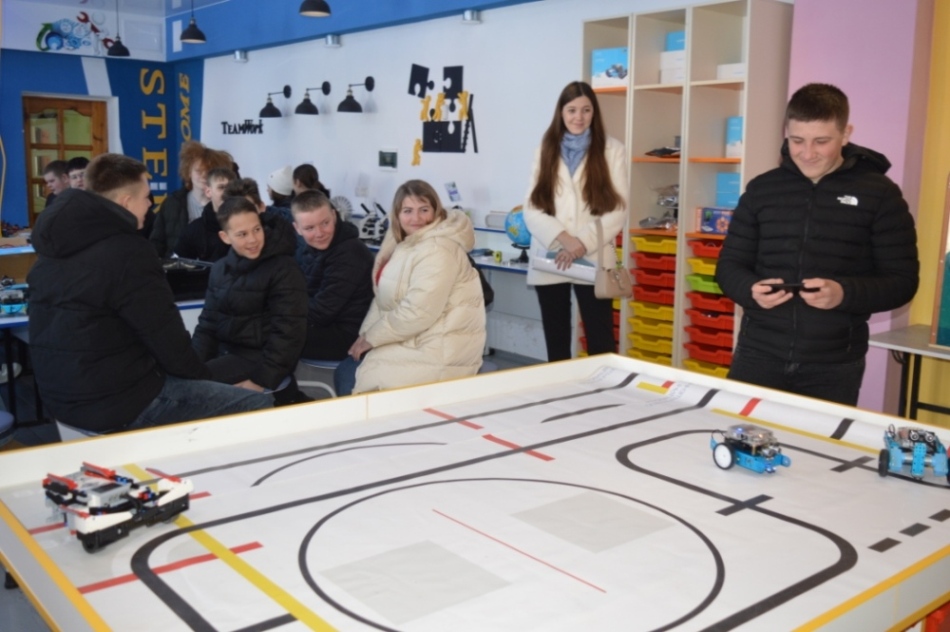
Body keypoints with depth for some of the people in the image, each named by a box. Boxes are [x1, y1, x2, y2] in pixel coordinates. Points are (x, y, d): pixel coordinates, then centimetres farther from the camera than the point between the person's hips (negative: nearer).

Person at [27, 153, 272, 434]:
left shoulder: (59, 243, 8)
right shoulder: (127, 252, -20)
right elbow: (168, 340, -17)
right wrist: (204, 376, 3)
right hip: (117, 402, -10)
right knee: (257, 405, -7)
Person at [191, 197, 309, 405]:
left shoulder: (283, 270, -11)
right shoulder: (219, 269, 8)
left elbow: (287, 334, -15)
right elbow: (208, 323, 11)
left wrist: (261, 381, -21)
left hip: (259, 358, -6)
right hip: (224, 352, 7)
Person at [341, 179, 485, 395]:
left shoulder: (438, 250, -19)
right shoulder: (404, 242, 11)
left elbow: (418, 312, -25)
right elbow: (384, 296, 9)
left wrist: (372, 338, -15)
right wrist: (366, 333, -5)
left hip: (439, 352, -9)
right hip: (414, 341, 9)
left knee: (356, 380, -12)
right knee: (344, 372, 4)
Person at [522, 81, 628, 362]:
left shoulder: (611, 150, 3)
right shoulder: (545, 150, 9)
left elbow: (617, 209, -2)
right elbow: (531, 208, 2)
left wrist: (584, 243, -14)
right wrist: (563, 238, -14)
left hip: (593, 261, -2)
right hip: (550, 261, 2)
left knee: (601, 343, -1)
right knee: (556, 343, 10)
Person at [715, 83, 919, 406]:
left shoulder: (879, 194, -2)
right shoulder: (761, 189, 5)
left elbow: (902, 281, -3)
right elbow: (729, 265, 8)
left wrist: (845, 293, -22)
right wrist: (752, 289, -14)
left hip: (835, 366, -2)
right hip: (758, 354, 2)